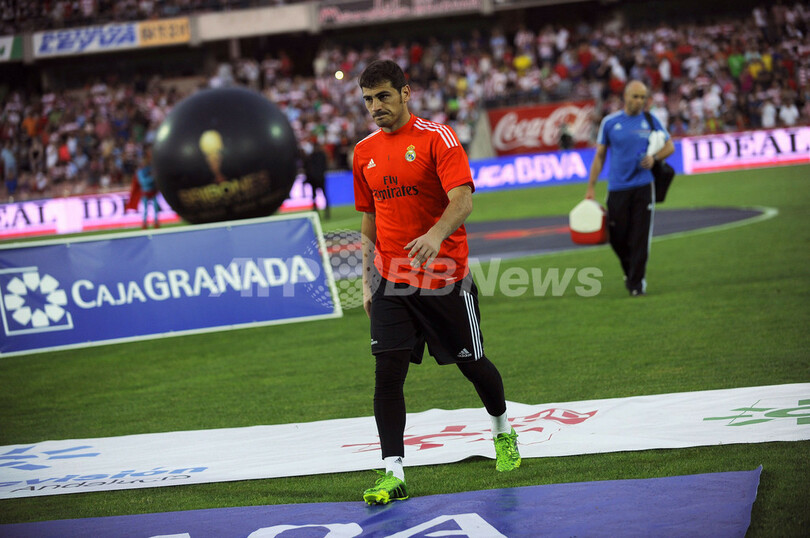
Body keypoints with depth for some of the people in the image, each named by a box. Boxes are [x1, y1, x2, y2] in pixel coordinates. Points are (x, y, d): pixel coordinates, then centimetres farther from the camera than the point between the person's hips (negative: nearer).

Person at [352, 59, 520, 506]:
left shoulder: (437, 137, -10)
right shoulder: (365, 151, 8)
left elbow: (463, 200, -21)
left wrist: (436, 235, -40)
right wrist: (368, 281, 13)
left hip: (446, 277, -4)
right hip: (392, 281, 4)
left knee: (471, 364, 11)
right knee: (387, 372, -9)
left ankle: (502, 432, 39)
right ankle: (393, 474, -8)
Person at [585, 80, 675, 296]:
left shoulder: (650, 121, 5)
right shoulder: (609, 122, 4)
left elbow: (670, 147, 13)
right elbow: (599, 156, 9)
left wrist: (654, 157, -9)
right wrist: (591, 187, 5)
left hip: (643, 187, 0)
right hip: (617, 187, 0)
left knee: (640, 237, -5)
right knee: (617, 237, 3)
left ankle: (636, 282, 3)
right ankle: (630, 271, 30)